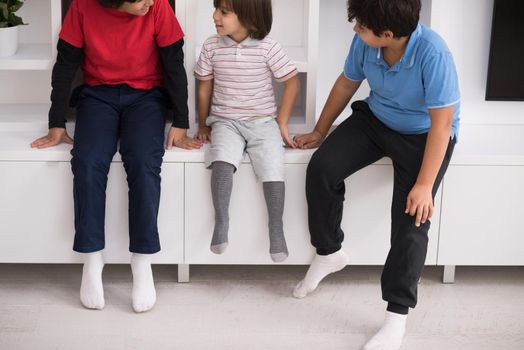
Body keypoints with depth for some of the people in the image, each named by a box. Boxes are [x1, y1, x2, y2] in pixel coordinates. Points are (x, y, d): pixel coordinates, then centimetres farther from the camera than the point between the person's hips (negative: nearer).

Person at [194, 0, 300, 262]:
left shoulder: (267, 47, -8)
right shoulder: (211, 47, 0)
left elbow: (292, 83, 0)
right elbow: (204, 87, 11)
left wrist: (282, 123, -2)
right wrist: (203, 125, 13)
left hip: (262, 121, -1)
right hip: (226, 121, 1)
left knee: (272, 167, -24)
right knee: (222, 159, -30)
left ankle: (276, 228, -10)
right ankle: (221, 222, -21)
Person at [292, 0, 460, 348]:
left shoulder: (433, 53, -33)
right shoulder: (365, 42, -18)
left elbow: (441, 123, -28)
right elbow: (346, 84, 2)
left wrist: (424, 184, -28)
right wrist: (320, 132, 12)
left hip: (424, 134, -5)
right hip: (375, 119, 5)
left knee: (412, 218, -17)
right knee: (321, 168, -15)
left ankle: (397, 314, -3)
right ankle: (329, 253, 9)